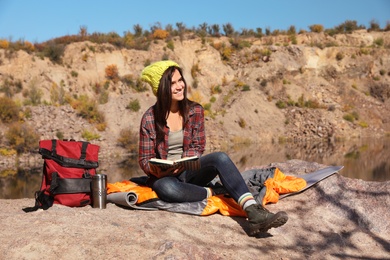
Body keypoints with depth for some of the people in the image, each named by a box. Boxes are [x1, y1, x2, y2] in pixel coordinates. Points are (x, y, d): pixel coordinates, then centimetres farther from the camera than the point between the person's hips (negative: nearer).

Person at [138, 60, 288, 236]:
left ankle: (254, 213, -43)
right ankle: (213, 193, -18)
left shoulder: (195, 111, 1)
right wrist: (156, 170, -26)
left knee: (220, 158, -29)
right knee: (167, 188, -42)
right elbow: (145, 159, -2)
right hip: (164, 176, -3)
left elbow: (197, 147, 3)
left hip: (189, 171, 3)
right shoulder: (150, 119, -7)